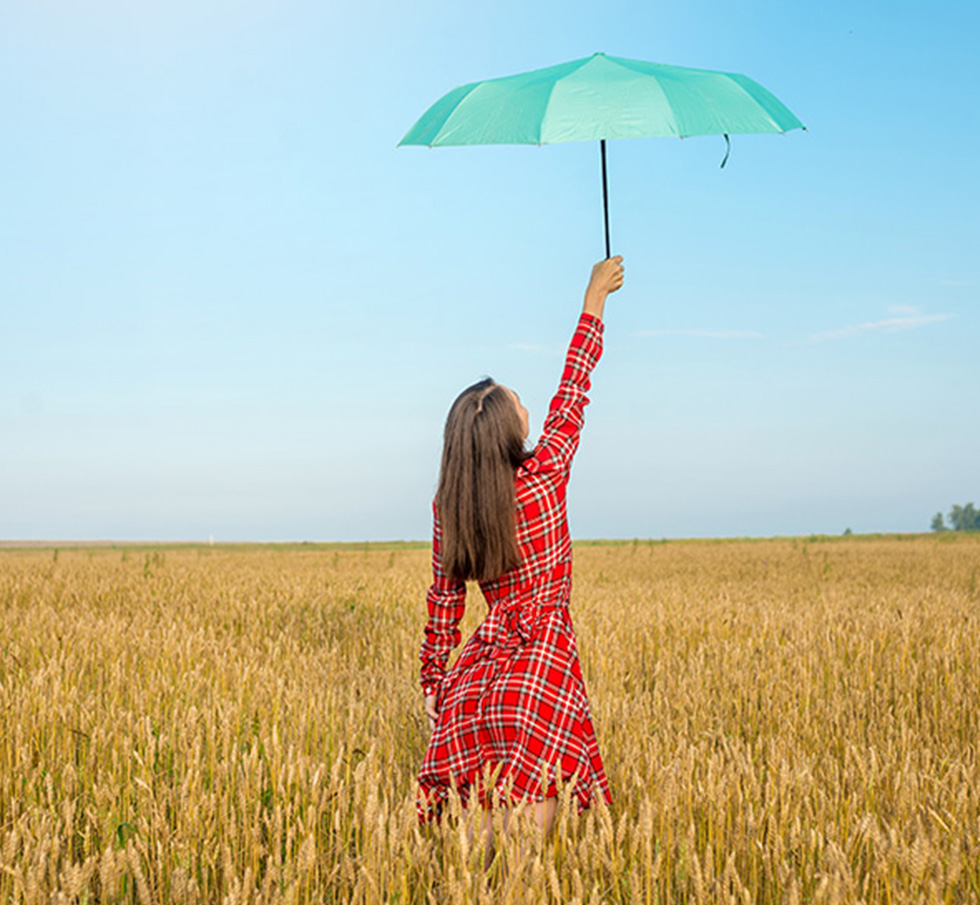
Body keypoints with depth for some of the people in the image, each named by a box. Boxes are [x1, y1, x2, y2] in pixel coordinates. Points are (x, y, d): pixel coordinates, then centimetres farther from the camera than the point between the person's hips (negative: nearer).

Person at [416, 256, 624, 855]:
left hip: (479, 671, 5)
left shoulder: (448, 507, 1)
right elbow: (573, 389, 2)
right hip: (541, 670, -5)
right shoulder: (544, 477, -10)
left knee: (475, 834, 8)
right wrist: (595, 299, 14)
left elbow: (443, 603, 8)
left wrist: (434, 687, 19)